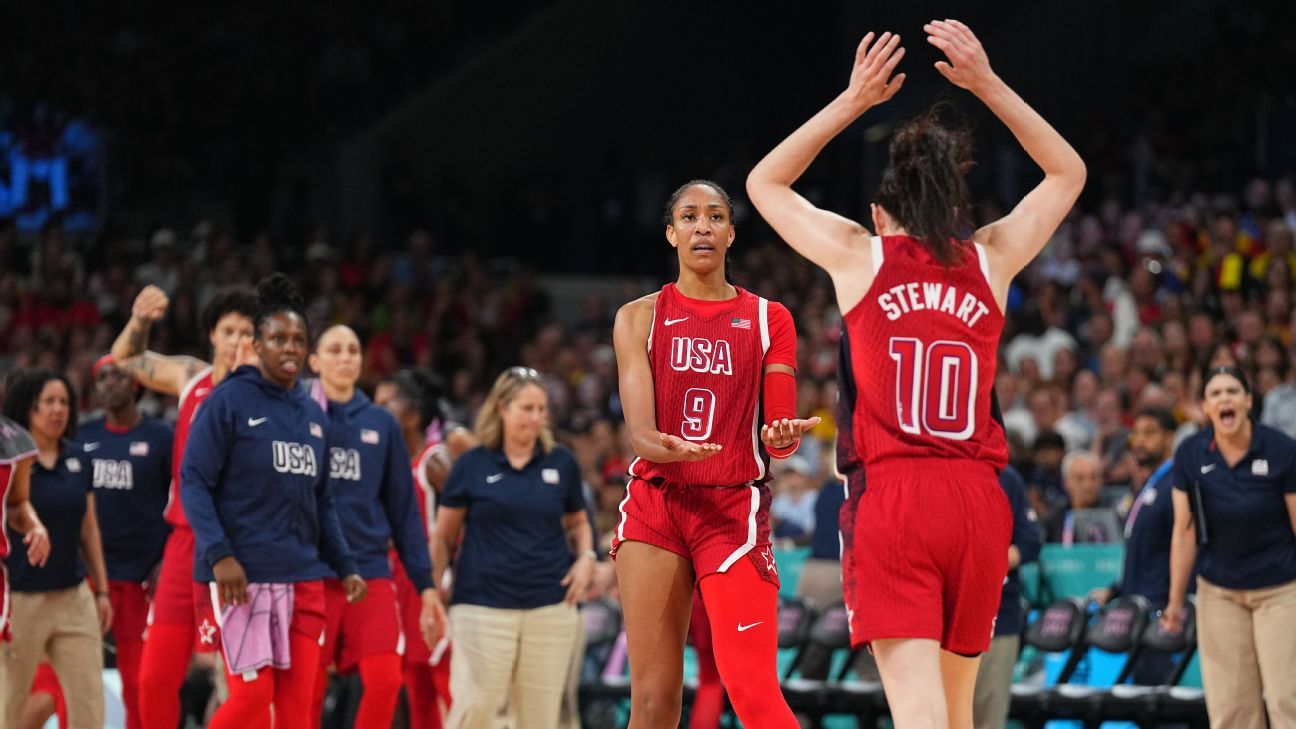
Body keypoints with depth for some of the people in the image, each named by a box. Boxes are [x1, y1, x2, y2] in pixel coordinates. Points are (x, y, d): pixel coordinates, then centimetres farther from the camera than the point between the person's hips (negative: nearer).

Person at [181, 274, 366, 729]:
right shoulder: (229, 400, -4)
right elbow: (193, 482, -9)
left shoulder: (312, 414, 14)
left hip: (304, 577, 6)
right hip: (243, 574, -6)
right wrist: (218, 554, -19)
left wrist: (345, 566, 13)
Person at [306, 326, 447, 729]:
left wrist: (425, 583, 8)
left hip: (370, 571, 2)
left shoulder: (382, 425, 10)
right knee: (306, 692, 0)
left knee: (385, 681, -11)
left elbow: (404, 510, 12)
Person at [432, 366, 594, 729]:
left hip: (550, 607, 2)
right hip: (484, 605, -2)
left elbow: (577, 522, 22)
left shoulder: (562, 463, 7)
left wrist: (586, 557, 2)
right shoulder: (472, 465, 1)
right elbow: (444, 536, 8)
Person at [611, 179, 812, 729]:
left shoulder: (769, 319, 9)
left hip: (735, 508, -1)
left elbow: (775, 431, 6)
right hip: (657, 503, 1)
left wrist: (783, 439, -20)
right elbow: (639, 431, -1)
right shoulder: (639, 317, 9)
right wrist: (669, 448, -25)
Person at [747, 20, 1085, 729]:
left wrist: (853, 100, 19)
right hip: (979, 499, 3)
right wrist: (987, 85, 22)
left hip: (895, 495, -3)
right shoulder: (991, 259, 10)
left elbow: (765, 183, 22)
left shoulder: (859, 254, 5)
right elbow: (1067, 172, 27)